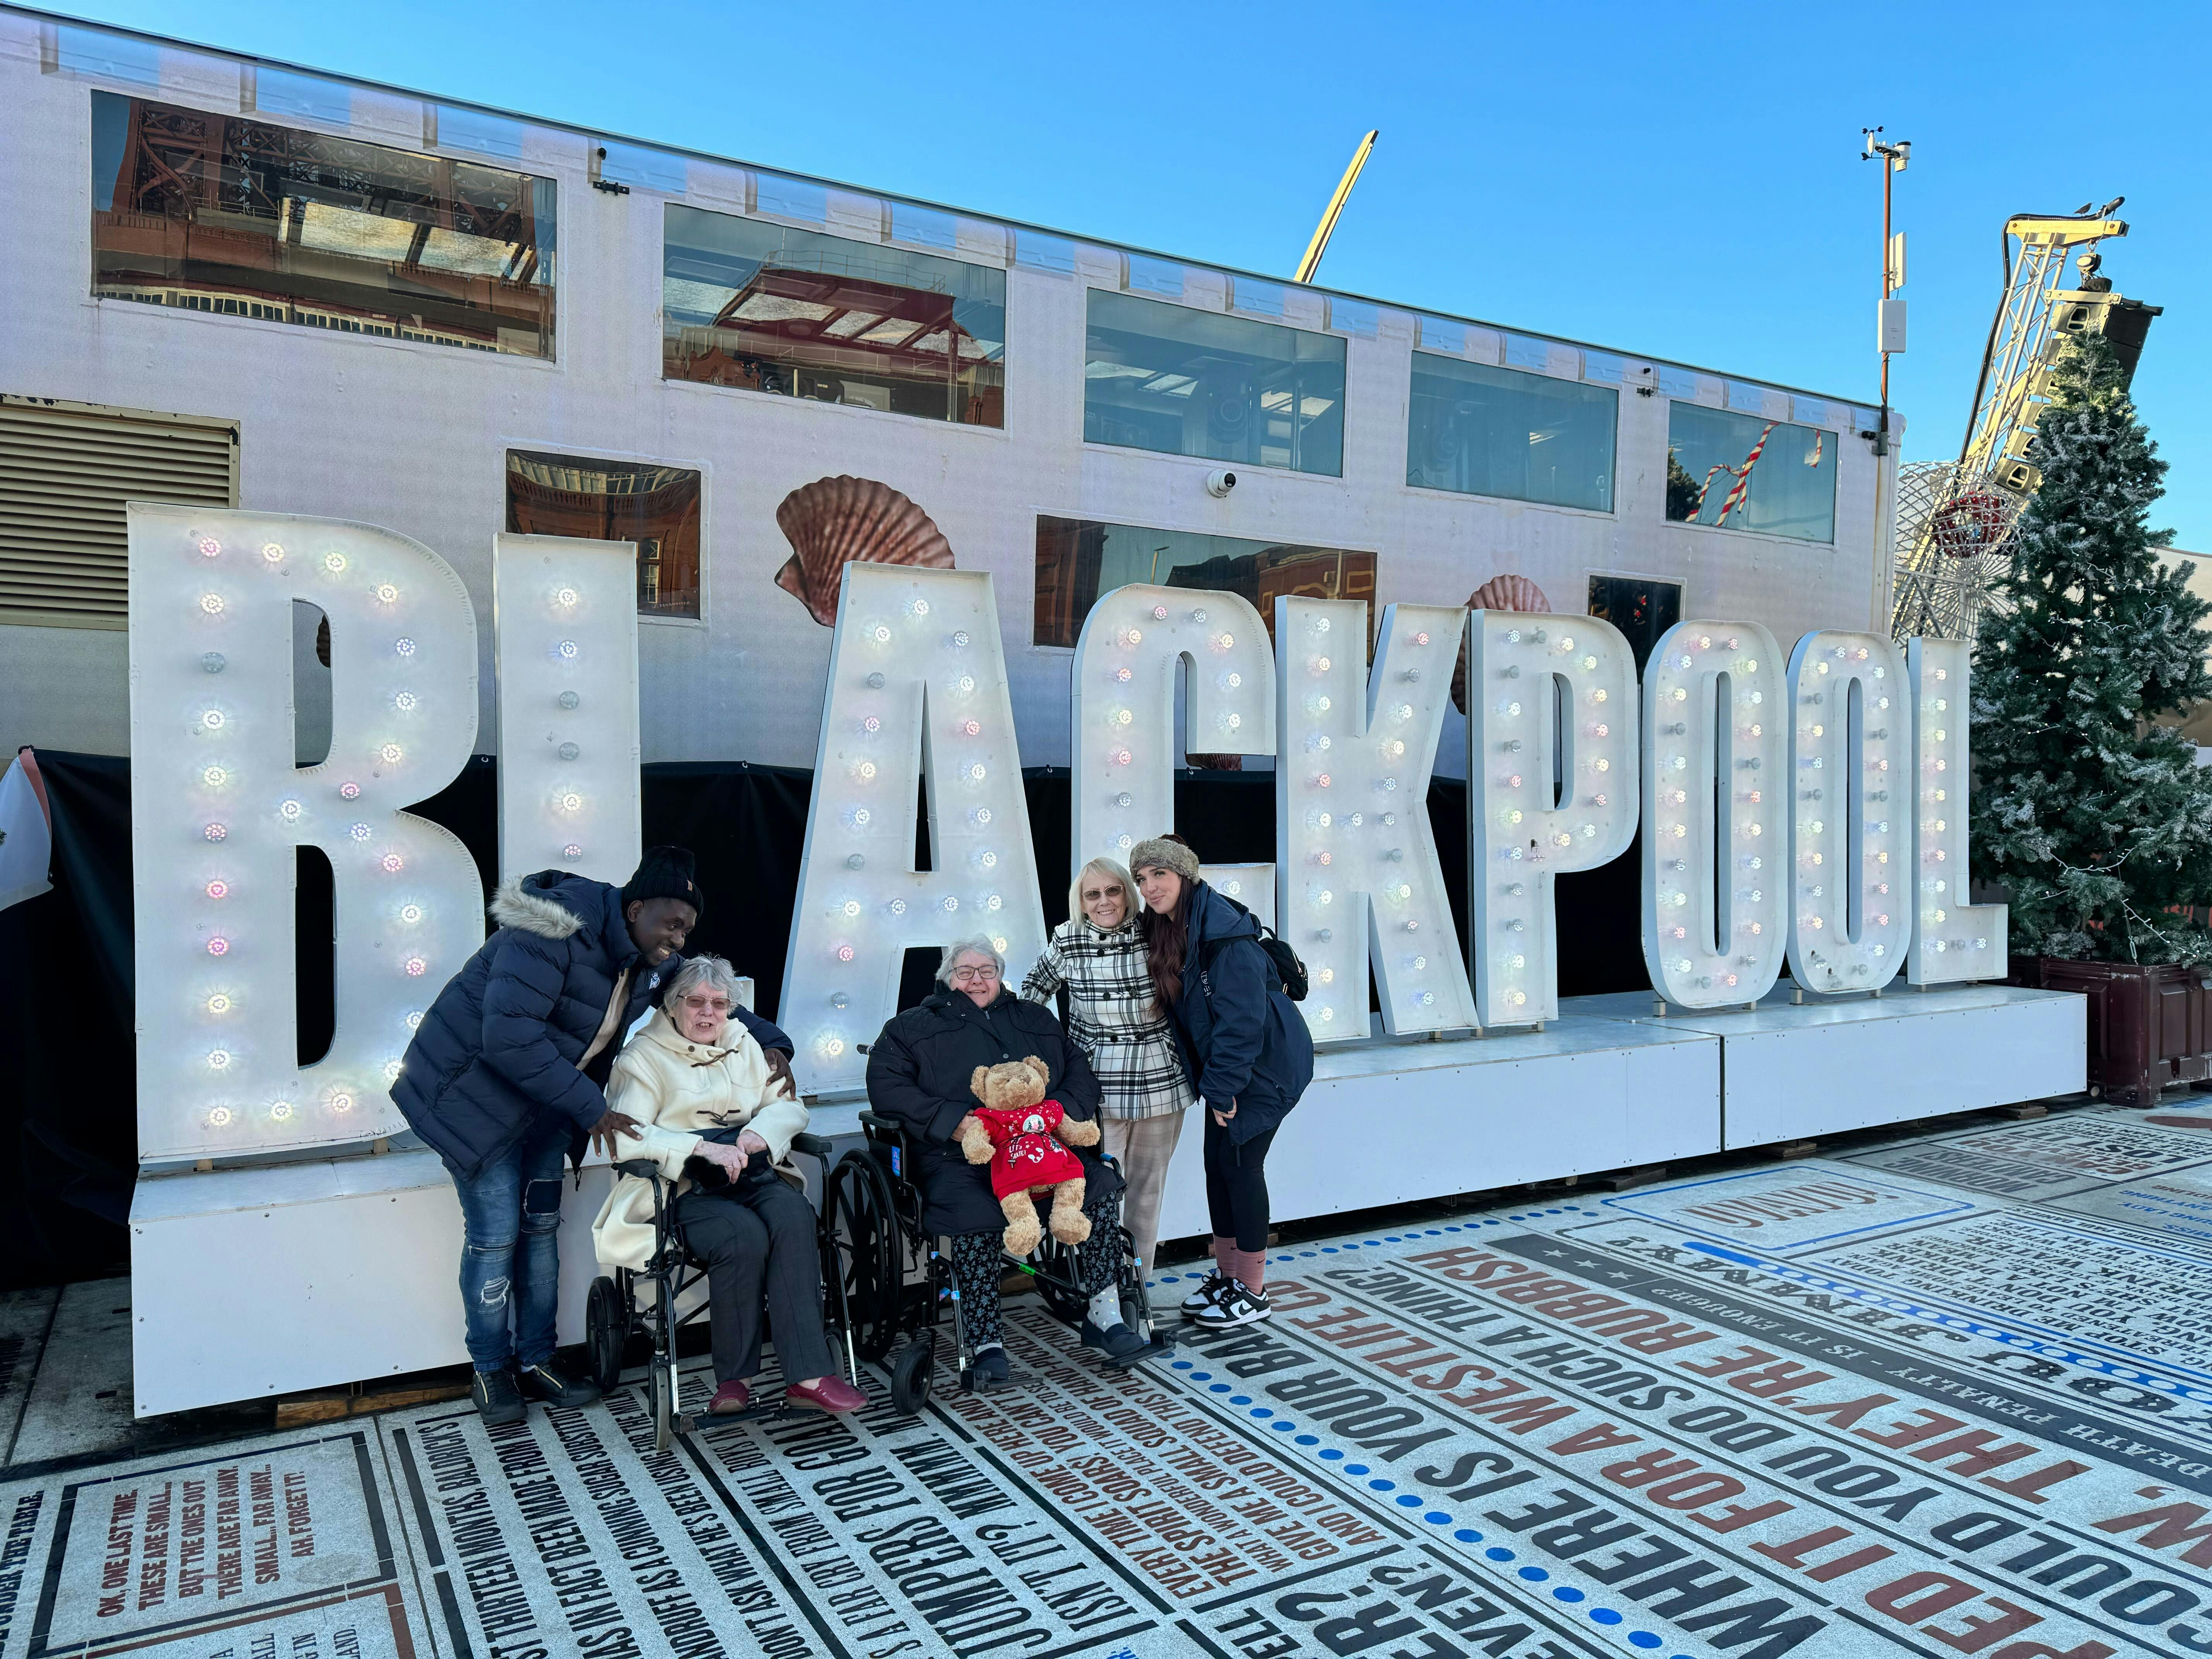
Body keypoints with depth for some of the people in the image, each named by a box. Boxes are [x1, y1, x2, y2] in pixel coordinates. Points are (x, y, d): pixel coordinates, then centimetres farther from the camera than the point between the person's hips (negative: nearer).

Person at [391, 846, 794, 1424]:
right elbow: (508, 1035, -36)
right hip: (477, 1090, -7)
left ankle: (534, 1362, 23)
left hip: (547, 1100, 7)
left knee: (541, 1225, 10)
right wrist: (590, 1107, -32)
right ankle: (491, 1372, 15)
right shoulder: (558, 933, -30)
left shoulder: (654, 960, -4)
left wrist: (772, 1043, -6)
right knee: (495, 1234, -4)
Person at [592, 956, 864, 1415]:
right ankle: (735, 1377, -16)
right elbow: (627, 1138, -12)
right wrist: (704, 1148, -23)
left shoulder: (745, 1045, 21)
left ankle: (808, 1376, -33)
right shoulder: (644, 1057, 4)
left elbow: (790, 1106, 15)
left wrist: (761, 1130, -8)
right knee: (745, 1235, -34)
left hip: (754, 1175, 4)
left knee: (795, 1217, -30)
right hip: (686, 1187, -4)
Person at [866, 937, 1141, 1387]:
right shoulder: (913, 1027, 19)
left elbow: (1081, 1072, 19)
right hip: (962, 1158, -3)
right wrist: (951, 1122, -11)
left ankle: (1103, 1313, -11)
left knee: (1102, 1184, -21)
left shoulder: (1035, 1019, 28)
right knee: (973, 1212, -34)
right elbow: (887, 1087, 3)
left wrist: (1064, 1110, -5)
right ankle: (985, 1342, -24)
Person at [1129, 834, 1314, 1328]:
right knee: (1217, 1162, 11)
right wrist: (1215, 1081, 7)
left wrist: (1222, 1086, -20)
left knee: (1240, 1163, -3)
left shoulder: (1222, 930, -24)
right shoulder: (1167, 929, 3)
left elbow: (1241, 1017, -24)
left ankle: (1252, 1292, 10)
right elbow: (1183, 1009, 11)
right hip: (1226, 1066, 8)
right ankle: (1225, 1276, 25)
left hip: (1263, 1063, -8)